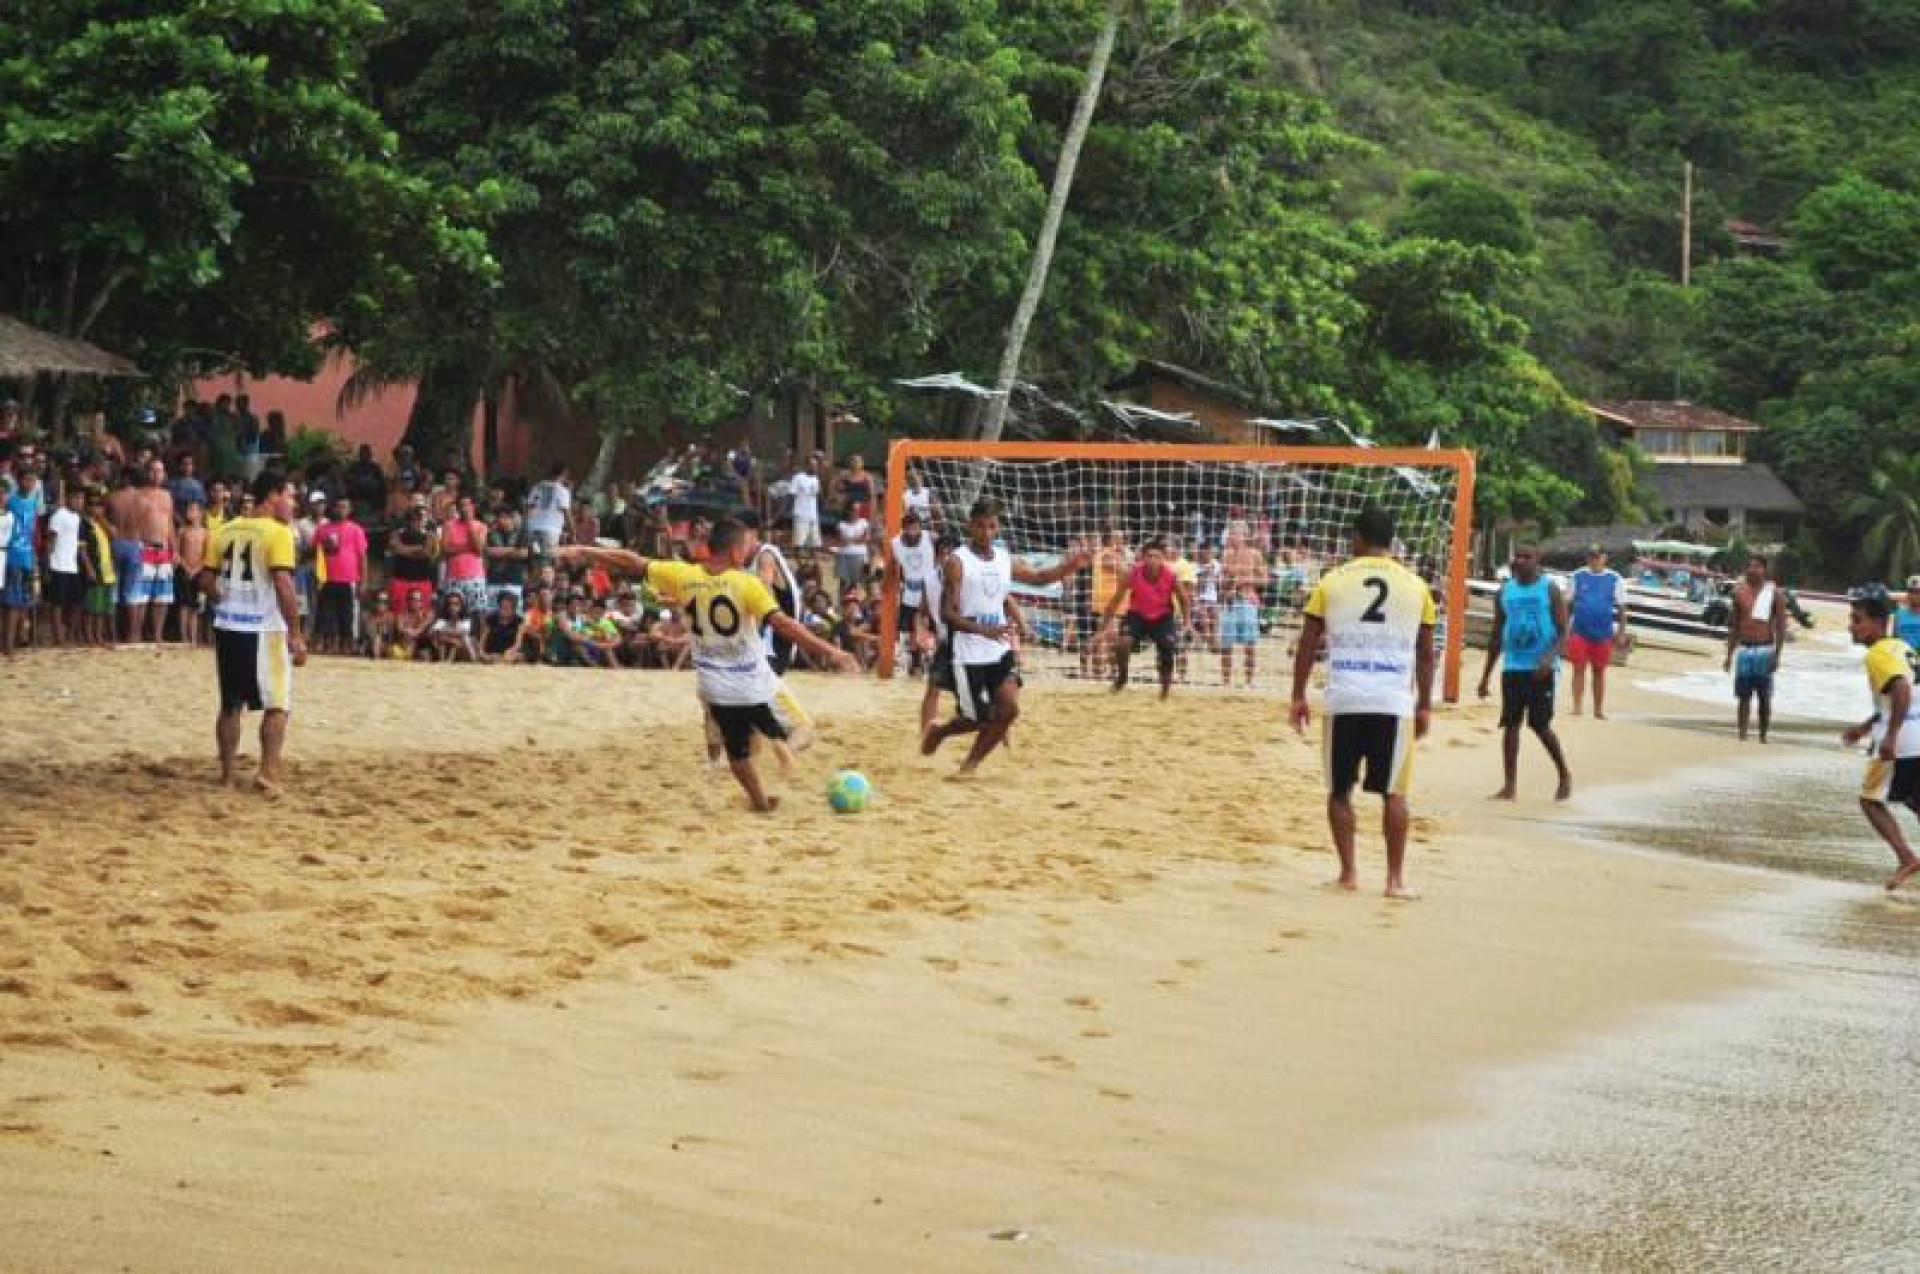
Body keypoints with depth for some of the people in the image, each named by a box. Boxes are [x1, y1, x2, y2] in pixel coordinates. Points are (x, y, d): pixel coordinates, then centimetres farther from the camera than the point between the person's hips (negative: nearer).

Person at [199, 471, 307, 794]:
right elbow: (283, 584, -19)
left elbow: (206, 579, 10)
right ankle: (268, 771, -9)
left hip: (228, 626, 6)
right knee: (277, 704, 2)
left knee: (231, 704, 14)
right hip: (264, 629, -6)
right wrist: (296, 634, -16)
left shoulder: (227, 531, 9)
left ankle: (227, 774, 16)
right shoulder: (278, 532, -11)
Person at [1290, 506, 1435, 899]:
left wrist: (1298, 696, 11)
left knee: (1340, 790, 11)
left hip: (1343, 702, 0)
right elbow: (1426, 654, 9)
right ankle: (1395, 879, 1)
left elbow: (1307, 645, 4)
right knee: (1394, 793, 5)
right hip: (1395, 702, 0)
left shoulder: (1332, 582, 3)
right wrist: (1424, 705, 16)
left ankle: (1348, 872, 11)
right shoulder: (1416, 586, 6)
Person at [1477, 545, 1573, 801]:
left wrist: (1549, 657, -26)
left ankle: (1565, 775, 17)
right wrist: (1486, 674, 14)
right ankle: (1510, 785, 4)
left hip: (1540, 668, -4)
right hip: (1512, 667, 4)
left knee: (1540, 724, -3)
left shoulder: (1550, 590, -3)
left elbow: (1563, 631, -7)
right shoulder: (1505, 592, 9)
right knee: (1510, 724, 0)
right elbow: (1497, 635, 16)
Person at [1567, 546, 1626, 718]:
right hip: (1580, 631, 0)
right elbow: (1569, 603, 9)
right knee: (1579, 669, -4)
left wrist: (1621, 631, 0)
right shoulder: (1578, 576, 4)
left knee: (1599, 671, 7)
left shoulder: (1614, 579, 2)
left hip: (1603, 633, 0)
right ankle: (1576, 707, 0)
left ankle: (1599, 710, 14)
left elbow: (1621, 607, 5)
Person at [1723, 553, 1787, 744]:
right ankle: (1742, 736, 5)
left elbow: (1781, 626, -3)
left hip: (1764, 650, -3)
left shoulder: (1773, 593, -3)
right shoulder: (1740, 591, 8)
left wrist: (1776, 654, -10)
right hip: (1744, 649, 3)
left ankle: (1763, 737, 10)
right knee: (1743, 697, 2)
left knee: (1764, 697, 2)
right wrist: (1729, 654, 12)